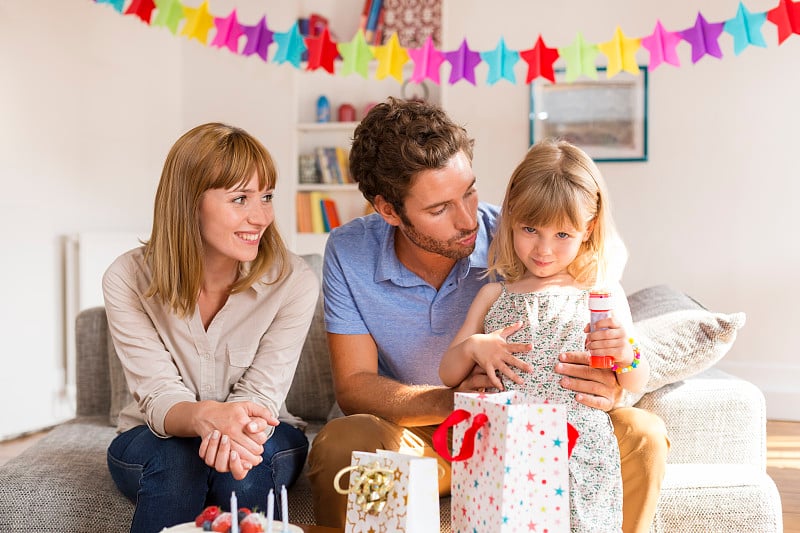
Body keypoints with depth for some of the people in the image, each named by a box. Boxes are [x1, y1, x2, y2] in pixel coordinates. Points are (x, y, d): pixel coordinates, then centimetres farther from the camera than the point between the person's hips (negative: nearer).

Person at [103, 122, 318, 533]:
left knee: (239, 462, -33)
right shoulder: (128, 280, -16)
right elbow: (159, 398, -20)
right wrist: (204, 416, -45)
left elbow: (261, 395, -17)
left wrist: (233, 428, -42)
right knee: (175, 458, -33)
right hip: (154, 441, 0)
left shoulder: (294, 283, -16)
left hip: (260, 442, 1)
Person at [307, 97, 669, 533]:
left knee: (641, 432, -20)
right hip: (416, 438, 0)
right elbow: (353, 386, -15)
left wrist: (608, 390, -37)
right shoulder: (350, 253, -13)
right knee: (341, 444, -34)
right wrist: (453, 401, -33)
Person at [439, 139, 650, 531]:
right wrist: (472, 347, -7)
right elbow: (447, 374, 14)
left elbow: (637, 386, 9)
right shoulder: (494, 295, 12)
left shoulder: (603, 294, 8)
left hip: (582, 458, -1)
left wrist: (626, 355, -13)